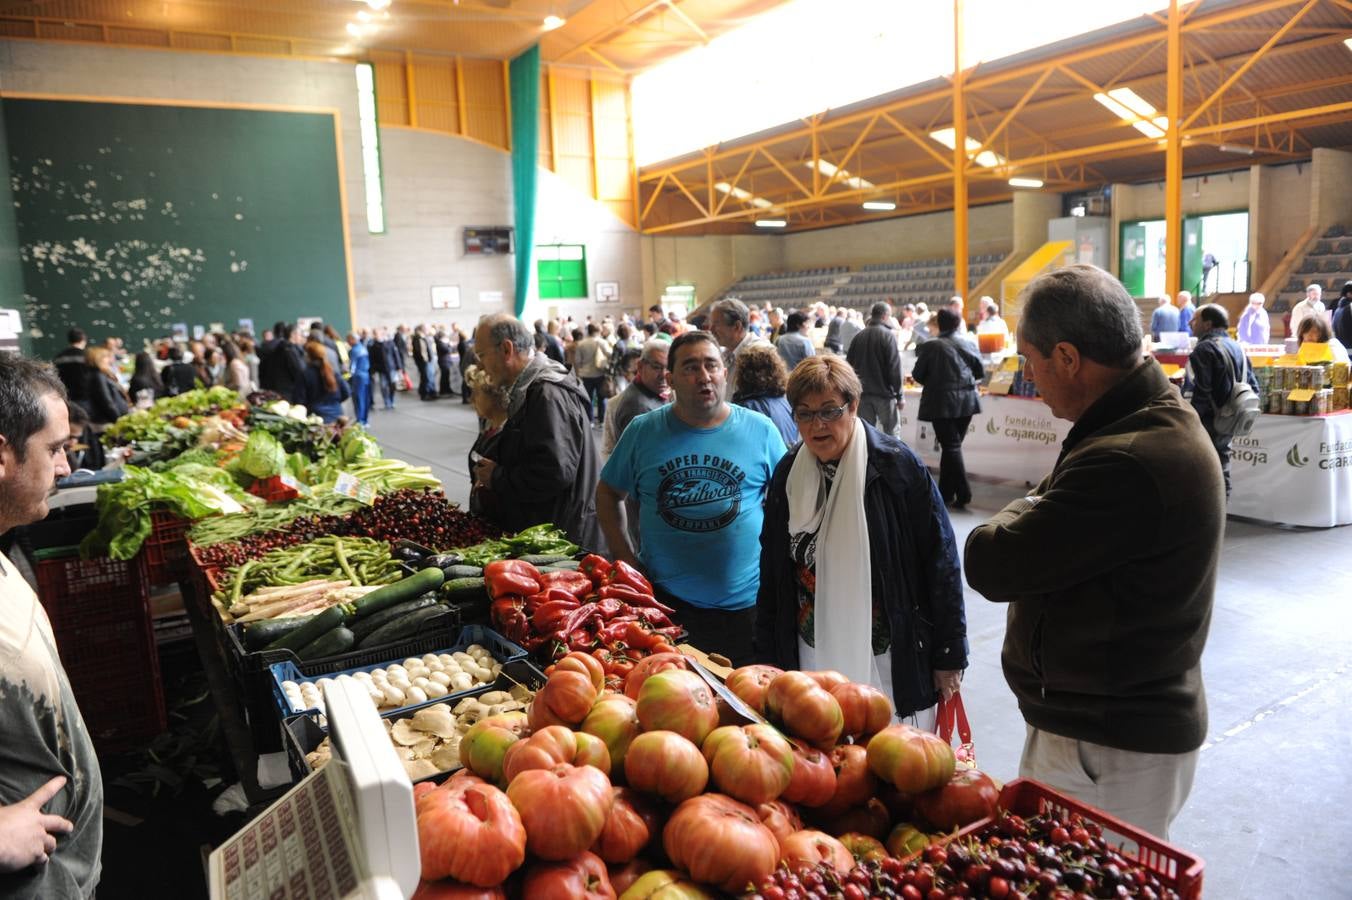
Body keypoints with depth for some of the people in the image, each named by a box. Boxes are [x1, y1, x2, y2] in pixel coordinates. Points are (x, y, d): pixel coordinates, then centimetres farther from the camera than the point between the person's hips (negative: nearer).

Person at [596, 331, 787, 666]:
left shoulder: (761, 430, -1)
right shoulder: (643, 431, 0)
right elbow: (609, 494, 11)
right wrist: (625, 557, 1)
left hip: (746, 603, 0)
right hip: (663, 602, 1)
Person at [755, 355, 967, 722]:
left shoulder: (897, 465, -10)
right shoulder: (789, 473, 3)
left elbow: (940, 559, -8)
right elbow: (771, 573, 9)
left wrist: (949, 655, -7)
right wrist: (768, 658, 9)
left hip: (891, 661, -3)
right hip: (813, 661, 4)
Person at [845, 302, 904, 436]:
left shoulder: (859, 336, 8)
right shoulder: (888, 335, -9)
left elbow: (850, 365, 11)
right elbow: (895, 368, -12)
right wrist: (899, 395, -7)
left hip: (863, 394, 5)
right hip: (884, 393, -5)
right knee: (891, 432, 1)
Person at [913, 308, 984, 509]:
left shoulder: (930, 347, -8)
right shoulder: (966, 345, 3)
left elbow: (917, 375, -3)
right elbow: (980, 371, 7)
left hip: (942, 402, -4)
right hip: (966, 401, 4)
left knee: (951, 447, -3)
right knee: (952, 445, 13)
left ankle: (963, 494, -10)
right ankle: (946, 492, 18)